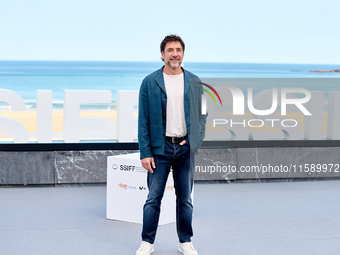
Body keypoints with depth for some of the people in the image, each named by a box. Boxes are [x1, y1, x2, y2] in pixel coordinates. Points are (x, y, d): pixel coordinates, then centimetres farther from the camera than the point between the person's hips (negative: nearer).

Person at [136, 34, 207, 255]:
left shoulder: (194, 82, 6)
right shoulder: (150, 82, -1)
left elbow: (201, 115, 11)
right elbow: (143, 120, -2)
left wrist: (195, 141, -3)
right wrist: (145, 152, -8)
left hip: (186, 147, 2)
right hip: (160, 147, -2)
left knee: (185, 198, 9)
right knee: (154, 198, 1)